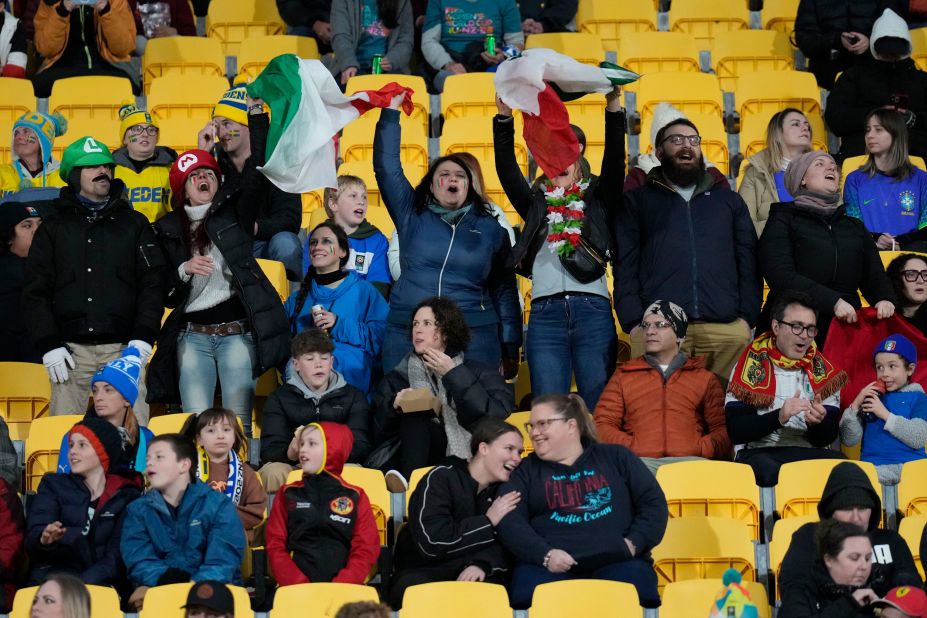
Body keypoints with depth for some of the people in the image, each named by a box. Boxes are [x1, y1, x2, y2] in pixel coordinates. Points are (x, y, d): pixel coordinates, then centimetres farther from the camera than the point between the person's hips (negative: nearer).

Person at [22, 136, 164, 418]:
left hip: (123, 349, 0)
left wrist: (143, 337, -6)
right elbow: (35, 291, 9)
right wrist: (49, 345, -3)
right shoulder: (55, 227, 14)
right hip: (71, 352, 0)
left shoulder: (134, 224, 14)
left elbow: (153, 283, 7)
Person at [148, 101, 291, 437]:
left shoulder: (233, 212, 9)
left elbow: (257, 169, -4)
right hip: (193, 336, 2)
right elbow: (164, 293, 11)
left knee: (238, 422, -9)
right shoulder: (168, 230, 13)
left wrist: (257, 115, -8)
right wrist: (184, 270, -9)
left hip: (236, 333, -2)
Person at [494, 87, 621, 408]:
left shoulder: (596, 200, 16)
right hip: (545, 313, 1)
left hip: (593, 311, -1)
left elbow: (614, 161, 4)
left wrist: (613, 110, -7)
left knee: (599, 405, -4)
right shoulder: (536, 204, 20)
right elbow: (507, 170, 10)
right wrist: (504, 118, -1)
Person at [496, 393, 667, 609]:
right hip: (548, 564, 1)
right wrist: (543, 554, -11)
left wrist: (634, 543, -3)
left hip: (616, 560, 0)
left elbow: (654, 502, 14)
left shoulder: (616, 457, 19)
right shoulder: (526, 470, 20)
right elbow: (509, 521, 6)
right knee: (529, 600, -36)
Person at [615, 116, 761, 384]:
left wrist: (748, 318, 1)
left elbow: (748, 263, 16)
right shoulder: (637, 201, 17)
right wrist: (633, 322, -7)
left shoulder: (729, 201, 23)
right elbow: (625, 265, 7)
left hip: (727, 328, 2)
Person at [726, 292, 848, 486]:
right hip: (759, 453, -3)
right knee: (765, 469, -39)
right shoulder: (751, 367, 4)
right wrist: (778, 417, -20)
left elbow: (827, 437, 8)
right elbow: (736, 431, -4)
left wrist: (817, 423, -16)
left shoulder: (823, 371, 12)